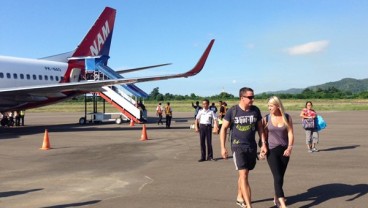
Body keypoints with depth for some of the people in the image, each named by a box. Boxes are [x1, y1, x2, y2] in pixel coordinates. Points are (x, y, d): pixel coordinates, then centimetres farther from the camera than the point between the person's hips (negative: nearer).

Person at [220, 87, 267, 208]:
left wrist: (263, 144, 3)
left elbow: (260, 128, 10)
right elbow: (224, 128, -3)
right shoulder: (232, 111, -9)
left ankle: (239, 198, 35)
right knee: (243, 175, -11)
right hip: (238, 146, -4)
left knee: (244, 174, 16)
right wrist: (223, 147, -7)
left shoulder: (255, 110, 1)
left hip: (252, 147, 4)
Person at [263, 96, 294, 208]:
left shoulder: (287, 117, 0)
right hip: (272, 150, -2)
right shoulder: (266, 119, -2)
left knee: (281, 176, 12)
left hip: (284, 150, 2)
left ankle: (276, 198, 34)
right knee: (277, 177, -11)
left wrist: (290, 147, -18)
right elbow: (264, 135, 1)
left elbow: (290, 133, -4)